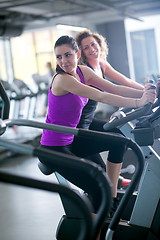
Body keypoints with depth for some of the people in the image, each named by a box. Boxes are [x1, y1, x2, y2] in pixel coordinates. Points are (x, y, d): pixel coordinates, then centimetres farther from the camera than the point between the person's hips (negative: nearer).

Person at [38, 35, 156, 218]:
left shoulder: (83, 71, 2)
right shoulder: (62, 80, -23)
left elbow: (113, 88, -3)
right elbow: (101, 97, -30)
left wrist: (143, 92, -17)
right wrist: (138, 102, -33)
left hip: (70, 140, 9)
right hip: (54, 148, -9)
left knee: (118, 139, 8)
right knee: (97, 189, -15)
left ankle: (112, 195, 14)